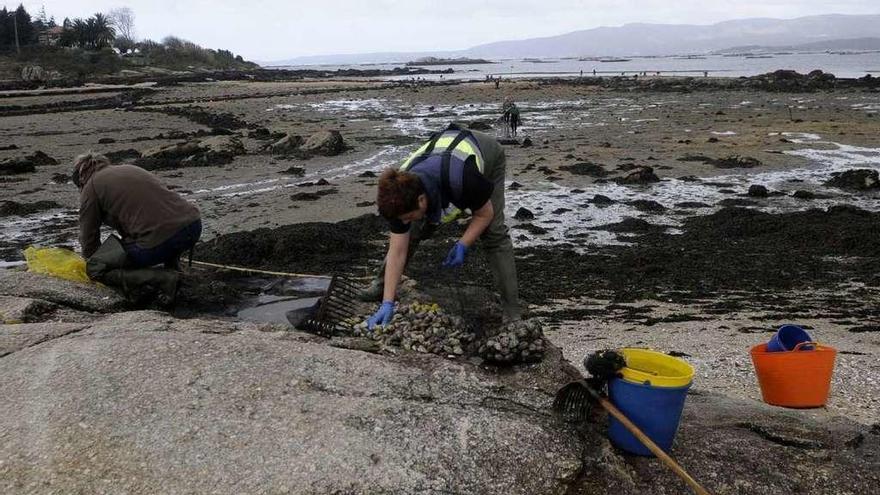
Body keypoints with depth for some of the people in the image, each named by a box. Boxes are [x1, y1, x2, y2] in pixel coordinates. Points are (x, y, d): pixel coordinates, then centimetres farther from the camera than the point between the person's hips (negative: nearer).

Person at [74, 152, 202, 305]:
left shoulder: (90, 188, 9)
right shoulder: (130, 168, 29)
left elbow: (88, 238, 16)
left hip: (158, 240, -7)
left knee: (94, 268, 9)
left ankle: (162, 279, -6)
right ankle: (172, 267, 22)